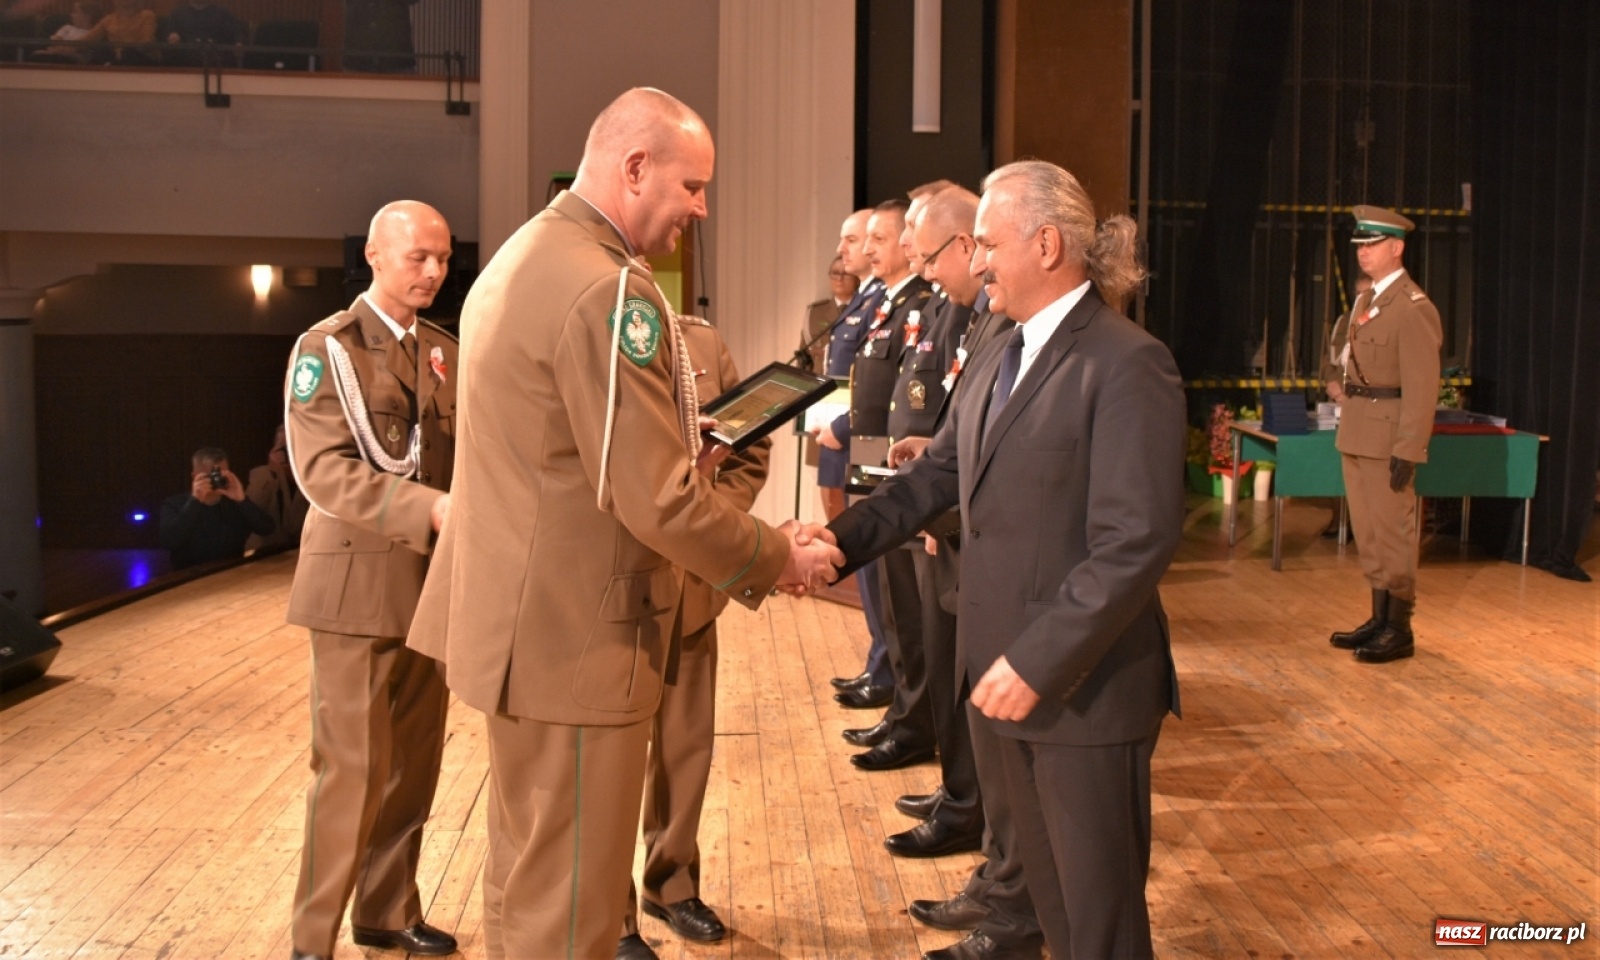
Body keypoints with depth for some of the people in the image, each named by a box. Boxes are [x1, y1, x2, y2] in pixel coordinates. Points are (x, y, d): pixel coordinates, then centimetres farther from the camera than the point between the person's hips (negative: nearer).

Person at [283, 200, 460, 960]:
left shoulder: (446, 353, 13)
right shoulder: (326, 348, -5)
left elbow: (466, 453, 9)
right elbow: (324, 471, -17)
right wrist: (432, 509, -29)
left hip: (431, 581, 6)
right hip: (358, 579, -5)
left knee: (413, 763, 10)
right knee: (352, 768, -3)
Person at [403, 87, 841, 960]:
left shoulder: (522, 256, 12)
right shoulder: (607, 289, -20)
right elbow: (657, 500, -23)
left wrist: (681, 440, 13)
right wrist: (779, 561, -10)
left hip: (519, 619, 11)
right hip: (574, 636, -10)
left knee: (525, 873, 22)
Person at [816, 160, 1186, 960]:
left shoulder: (1128, 365, -16)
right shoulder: (1000, 358, 12)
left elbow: (1137, 543, -22)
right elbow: (935, 475, 11)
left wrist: (1038, 661, -25)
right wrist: (839, 540, -3)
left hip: (1088, 686, -8)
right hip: (1012, 676, 8)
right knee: (1047, 888, 21)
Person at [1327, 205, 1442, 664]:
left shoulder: (1414, 307, -13)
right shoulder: (1366, 301, 14)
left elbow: (1422, 387, -17)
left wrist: (1408, 451, -20)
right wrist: (1348, 428, 14)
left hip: (1387, 435, -9)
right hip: (1356, 432, 9)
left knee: (1392, 531, 0)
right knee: (1367, 531, 14)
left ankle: (1399, 630, 9)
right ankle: (1379, 619, 24)